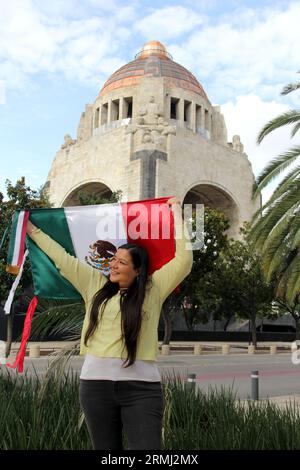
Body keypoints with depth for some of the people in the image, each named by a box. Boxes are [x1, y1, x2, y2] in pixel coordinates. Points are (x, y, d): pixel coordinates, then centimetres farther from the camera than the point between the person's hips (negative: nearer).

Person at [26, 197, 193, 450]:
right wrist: (33, 230, 22)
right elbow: (63, 259, 16)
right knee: (105, 447, 14)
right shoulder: (95, 284, 11)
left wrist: (176, 214, 3)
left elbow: (184, 260, -3)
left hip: (141, 386, -3)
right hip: (96, 383, 3)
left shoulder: (153, 289, 3)